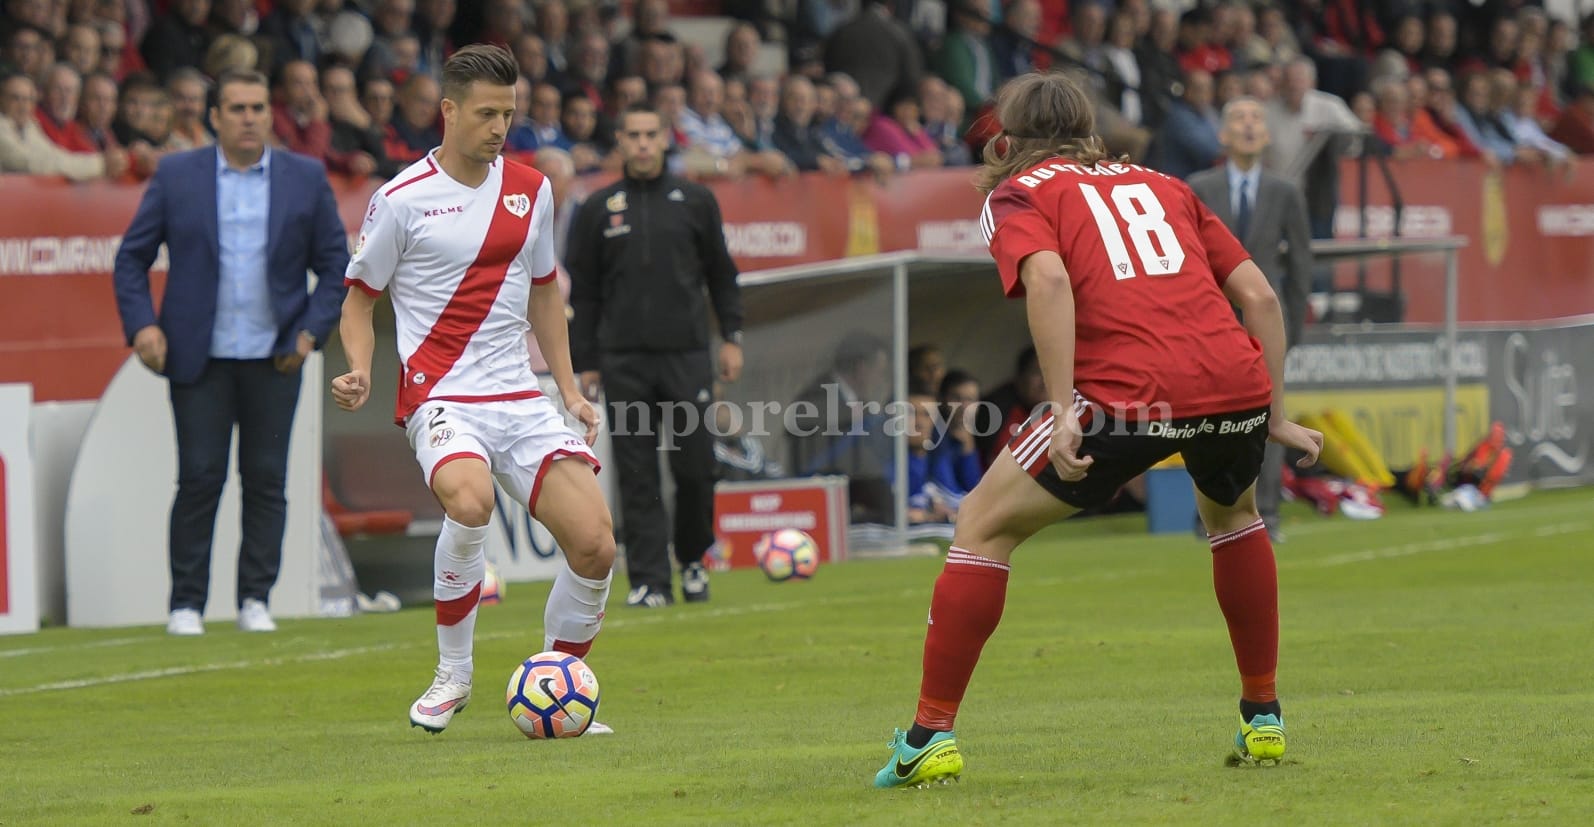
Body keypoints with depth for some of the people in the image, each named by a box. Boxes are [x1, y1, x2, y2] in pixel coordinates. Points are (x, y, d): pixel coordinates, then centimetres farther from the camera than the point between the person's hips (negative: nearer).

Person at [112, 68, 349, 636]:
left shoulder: (306, 179, 5)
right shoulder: (176, 176, 3)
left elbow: (335, 265, 8)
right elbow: (132, 257, 6)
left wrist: (311, 331, -3)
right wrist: (141, 324, -7)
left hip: (274, 356, 1)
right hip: (199, 355, -1)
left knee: (266, 478, 2)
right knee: (200, 478, -3)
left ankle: (255, 599, 10)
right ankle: (186, 603, 3)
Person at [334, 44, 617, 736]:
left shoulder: (530, 190, 11)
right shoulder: (402, 200, -3)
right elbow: (360, 296, 6)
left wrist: (569, 390, 18)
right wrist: (359, 370, -12)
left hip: (520, 398, 5)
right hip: (441, 395, -5)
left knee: (595, 545, -10)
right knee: (469, 502, -36)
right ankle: (453, 675, -15)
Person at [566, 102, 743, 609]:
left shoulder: (695, 201, 9)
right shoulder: (598, 210, 8)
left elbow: (721, 274, 13)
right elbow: (583, 292, 10)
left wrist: (732, 338, 4)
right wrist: (585, 362, 5)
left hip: (686, 356, 0)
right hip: (623, 361, 0)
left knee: (695, 467, -2)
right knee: (636, 475, -4)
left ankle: (693, 558, 20)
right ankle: (648, 580, -2)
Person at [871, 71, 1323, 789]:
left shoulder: (1017, 193, 14)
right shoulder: (1161, 186, 28)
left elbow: (1048, 279, -8)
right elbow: (1258, 295, 21)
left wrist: (1064, 414, -13)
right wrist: (1274, 416, 25)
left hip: (1129, 392, -5)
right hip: (1237, 378, 5)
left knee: (983, 526, 11)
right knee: (1231, 512, 36)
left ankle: (932, 736, 6)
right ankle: (1263, 720, 36)